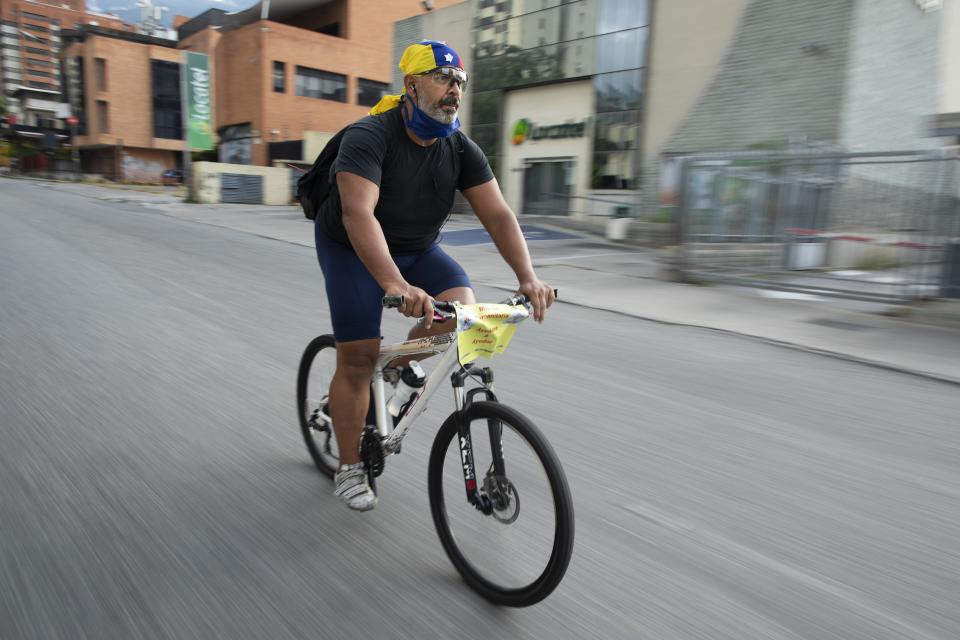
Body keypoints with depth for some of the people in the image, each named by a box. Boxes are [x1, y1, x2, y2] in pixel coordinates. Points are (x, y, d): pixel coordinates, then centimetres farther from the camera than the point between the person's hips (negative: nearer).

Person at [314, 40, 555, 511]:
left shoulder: (461, 150, -9)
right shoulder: (369, 136, -25)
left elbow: (498, 214, -16)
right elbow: (358, 213, -40)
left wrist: (527, 277, -32)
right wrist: (395, 284, -54)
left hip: (416, 248, 5)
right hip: (352, 248, -4)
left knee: (462, 306, -20)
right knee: (358, 358, -7)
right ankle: (349, 470, 12)